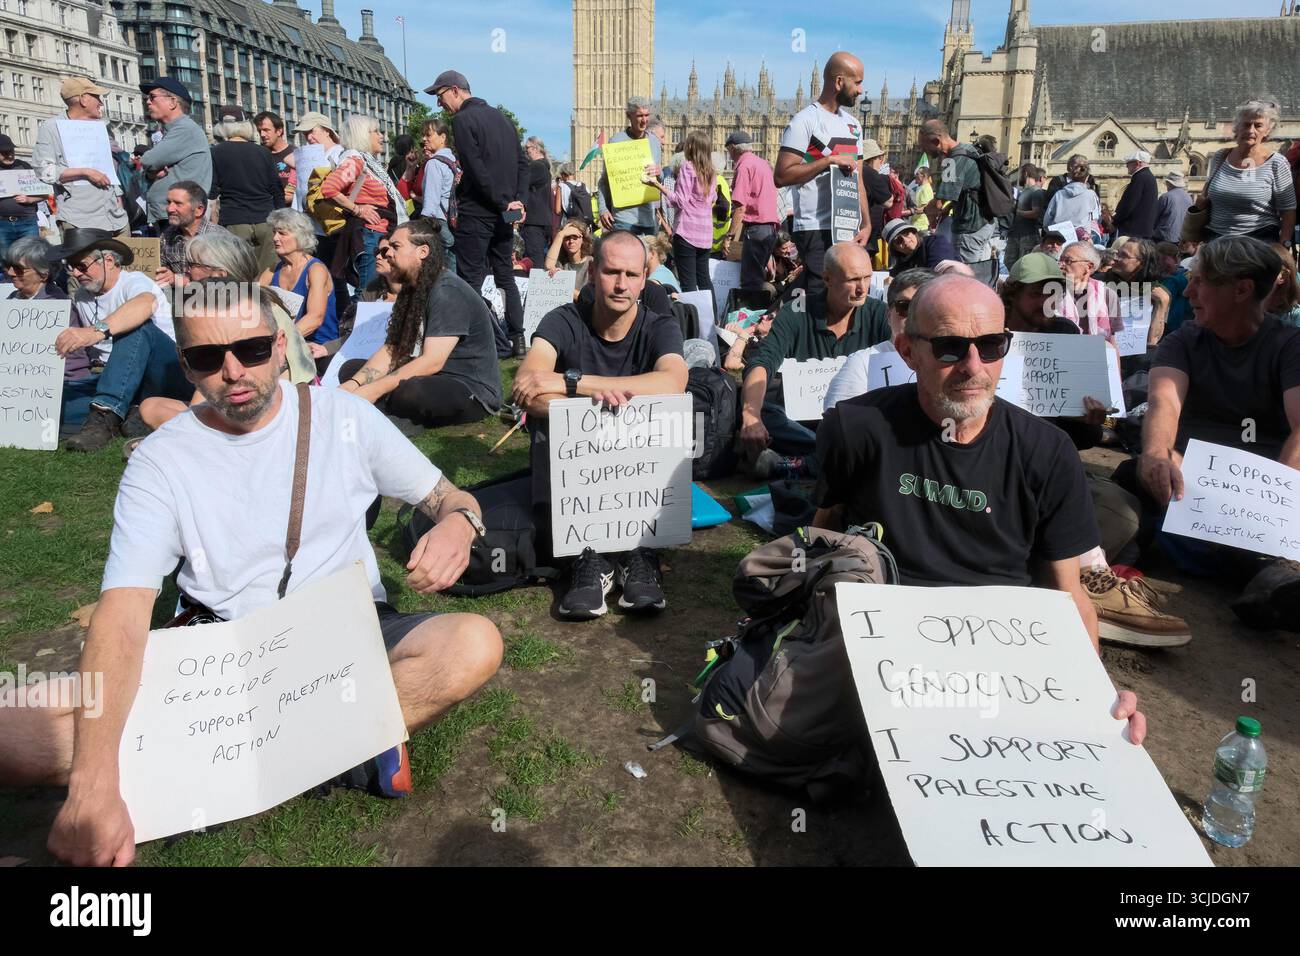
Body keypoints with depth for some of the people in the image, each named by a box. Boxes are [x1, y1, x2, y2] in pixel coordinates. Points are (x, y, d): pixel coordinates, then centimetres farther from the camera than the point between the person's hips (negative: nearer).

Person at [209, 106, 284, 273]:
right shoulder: (263, 153, 10)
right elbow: (277, 190, 13)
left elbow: (211, 192, 0)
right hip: (266, 221, 3)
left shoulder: (216, 153, 2)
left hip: (233, 223, -2)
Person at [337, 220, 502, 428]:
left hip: (473, 390, -9)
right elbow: (391, 349, 7)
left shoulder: (448, 292, -17)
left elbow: (432, 362, -24)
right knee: (351, 369, 6)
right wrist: (354, 384, -9)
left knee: (410, 393, -38)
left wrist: (373, 390, -26)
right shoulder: (412, 290, 12)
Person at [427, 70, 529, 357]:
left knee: (470, 278, -3)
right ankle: (517, 339, 12)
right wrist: (517, 200, 5)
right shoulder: (501, 117, 16)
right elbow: (523, 163, 13)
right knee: (504, 275, 13)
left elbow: (476, 169, -17)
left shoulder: (463, 120, -7)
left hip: (477, 211, -7)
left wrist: (503, 203, -11)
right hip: (504, 213, 8)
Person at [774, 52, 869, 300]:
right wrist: (829, 160, -16)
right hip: (816, 231, -8)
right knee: (822, 297, -12)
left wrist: (866, 224, 8)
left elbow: (858, 180, 19)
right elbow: (781, 176, -15)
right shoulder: (805, 120, -6)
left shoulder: (853, 124, 18)